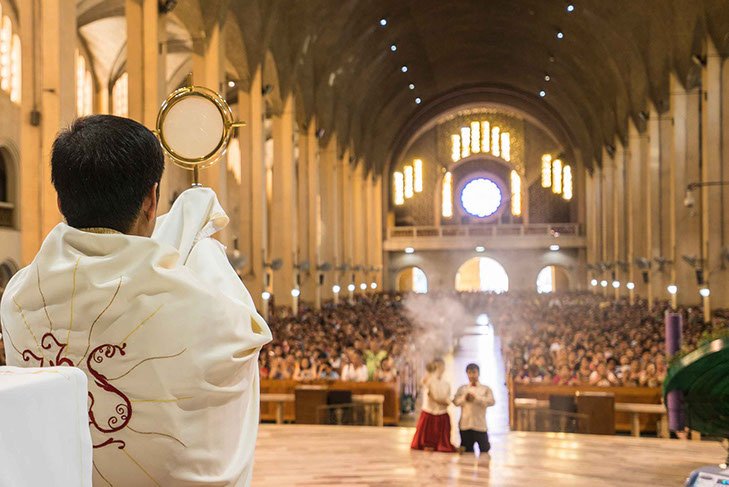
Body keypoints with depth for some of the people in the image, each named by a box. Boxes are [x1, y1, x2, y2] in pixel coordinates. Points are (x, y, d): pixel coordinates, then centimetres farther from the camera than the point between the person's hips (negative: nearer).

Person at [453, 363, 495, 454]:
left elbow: (491, 401, -10)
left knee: (484, 449, 2)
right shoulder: (462, 389, 14)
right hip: (465, 425, 2)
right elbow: (455, 401, 0)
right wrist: (464, 398, -18)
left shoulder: (486, 389, 6)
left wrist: (476, 398, -18)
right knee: (467, 450, 8)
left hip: (480, 425, -2)